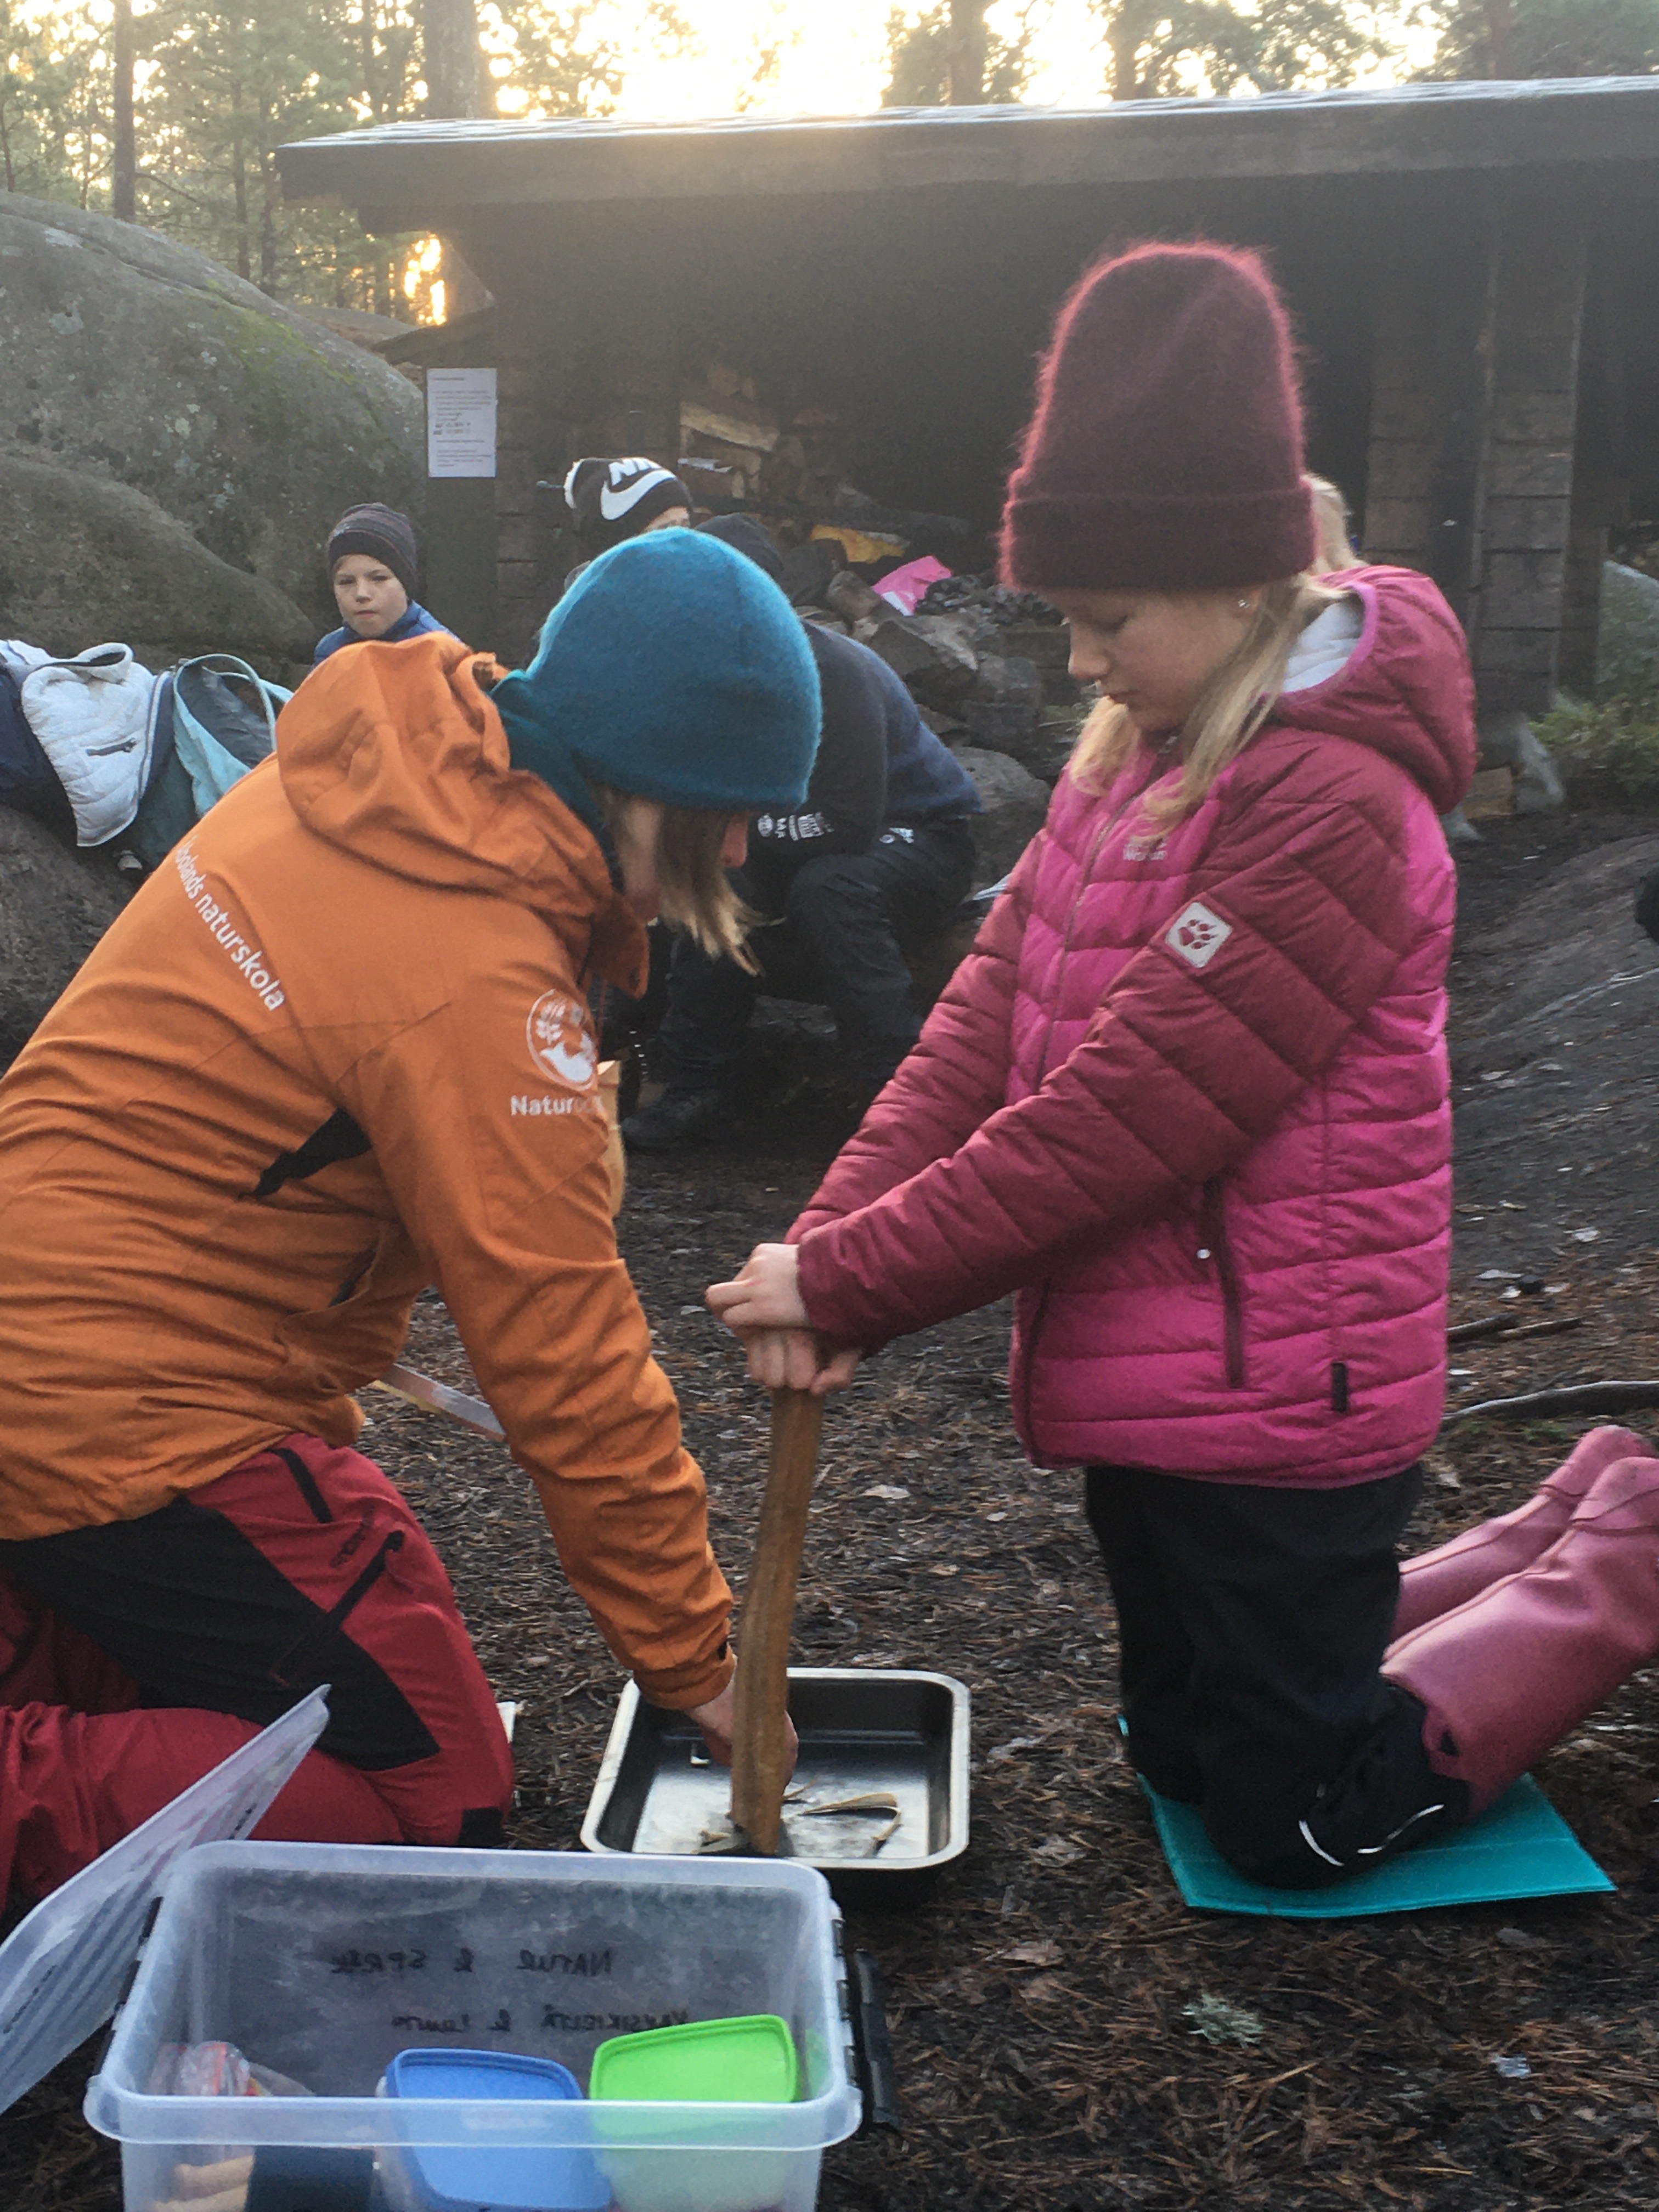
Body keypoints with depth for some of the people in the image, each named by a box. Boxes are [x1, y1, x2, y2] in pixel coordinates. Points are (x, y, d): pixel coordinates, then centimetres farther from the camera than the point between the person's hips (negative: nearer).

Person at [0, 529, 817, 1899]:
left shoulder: (350, 776, 0)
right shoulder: (476, 979, -26)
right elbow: (571, 1367, -21)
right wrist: (696, 1664, -10)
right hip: (129, 1419, -9)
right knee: (432, 1808, -2)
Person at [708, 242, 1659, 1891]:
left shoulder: (1331, 806, -23)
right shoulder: (1140, 753, 6)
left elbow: (1117, 1123, -25)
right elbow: (992, 1008, -1)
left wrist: (846, 1282, -19)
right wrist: (826, 1240, -13)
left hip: (1273, 1398, -9)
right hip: (1150, 1379, 9)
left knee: (1300, 1829, 7)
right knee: (1187, 1750, 23)